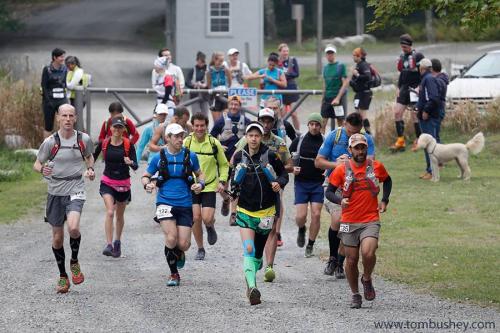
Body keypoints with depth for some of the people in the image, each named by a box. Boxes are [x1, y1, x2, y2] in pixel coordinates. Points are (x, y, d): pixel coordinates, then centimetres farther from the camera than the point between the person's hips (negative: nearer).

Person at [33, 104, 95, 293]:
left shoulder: (84, 139, -1)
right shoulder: (50, 142, -6)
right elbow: (36, 164, 3)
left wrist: (90, 169, 1)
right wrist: (42, 169, -19)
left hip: (75, 190, -1)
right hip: (55, 192, 1)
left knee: (73, 228, -25)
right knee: (57, 237, 6)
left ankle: (74, 261, 3)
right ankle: (63, 276, 25)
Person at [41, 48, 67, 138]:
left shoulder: (64, 69, 7)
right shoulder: (47, 69, -6)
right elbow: (44, 86, -7)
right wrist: (48, 100, -13)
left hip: (62, 99, 3)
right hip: (50, 100, -3)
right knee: (48, 126, 5)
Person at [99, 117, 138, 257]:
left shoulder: (128, 144, -8)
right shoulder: (105, 143, -4)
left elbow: (136, 166, -11)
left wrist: (130, 163, -30)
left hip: (123, 184, 1)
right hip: (107, 182, -1)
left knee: (120, 215, 16)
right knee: (110, 212, -20)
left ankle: (117, 241, 38)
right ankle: (109, 244, -23)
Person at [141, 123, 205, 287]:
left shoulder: (190, 156, 2)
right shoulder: (159, 157, 0)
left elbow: (199, 174, 17)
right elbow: (145, 176, 12)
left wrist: (200, 184, -4)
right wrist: (147, 184, -11)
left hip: (185, 205, 1)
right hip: (165, 203, -1)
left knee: (183, 244, -5)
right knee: (171, 238, -19)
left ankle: (179, 253, 35)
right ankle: (174, 274, 1)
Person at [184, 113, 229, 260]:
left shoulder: (214, 143, -4)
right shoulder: (187, 142, -4)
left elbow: (224, 165, 8)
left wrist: (222, 181, -4)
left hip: (210, 186, -1)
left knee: (207, 218, -12)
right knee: (195, 218, -6)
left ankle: (211, 227, 26)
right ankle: (200, 249, 12)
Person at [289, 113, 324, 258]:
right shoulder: (299, 141, 2)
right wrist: (292, 168, -9)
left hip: (318, 184, 0)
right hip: (301, 183, 0)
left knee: (316, 215, -6)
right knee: (301, 216, -8)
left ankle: (310, 245, 10)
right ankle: (301, 230, 27)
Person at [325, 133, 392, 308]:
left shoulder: (376, 166, 3)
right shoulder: (342, 169, -1)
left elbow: (387, 181, 23)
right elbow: (329, 191, 3)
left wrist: (384, 200, 11)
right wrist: (340, 200, -17)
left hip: (371, 220, -1)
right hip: (349, 222, 1)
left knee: (368, 253, -22)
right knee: (351, 259, 4)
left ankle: (367, 279, 8)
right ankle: (355, 294, 22)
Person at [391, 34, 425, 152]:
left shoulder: (417, 56, -8)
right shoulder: (402, 56, 14)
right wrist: (399, 88, 16)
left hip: (415, 88, -7)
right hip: (404, 88, 7)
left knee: (415, 115, -7)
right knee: (397, 112, -1)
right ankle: (400, 141, 3)